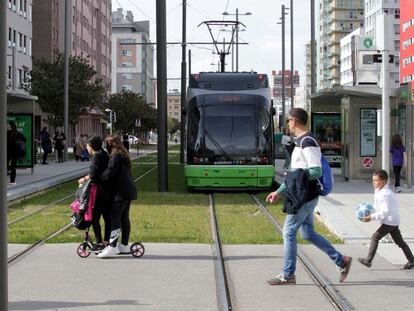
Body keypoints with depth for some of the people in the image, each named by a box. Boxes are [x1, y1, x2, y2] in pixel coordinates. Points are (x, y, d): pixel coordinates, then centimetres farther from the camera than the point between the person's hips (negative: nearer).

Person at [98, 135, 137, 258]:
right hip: (129, 190, 10)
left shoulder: (115, 156, -14)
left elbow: (109, 173, -21)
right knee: (124, 218, 14)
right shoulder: (124, 155, 17)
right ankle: (124, 245, 19)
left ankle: (112, 247, -11)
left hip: (121, 191, -10)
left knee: (115, 218, -9)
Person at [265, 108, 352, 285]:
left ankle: (288, 275, 5)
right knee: (308, 233, 14)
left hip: (305, 196, -10)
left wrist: (295, 176, -14)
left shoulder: (307, 142, -17)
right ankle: (342, 261, 18)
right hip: (304, 196, 10)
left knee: (288, 232, -3)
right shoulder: (301, 141, 16)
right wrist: (279, 192, 21)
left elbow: (317, 171, -23)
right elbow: (296, 173, 22)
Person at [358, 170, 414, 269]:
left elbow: (385, 212, -26)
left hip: (390, 221, -10)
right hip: (393, 221, 10)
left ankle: (368, 260, -5)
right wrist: (370, 214, 3)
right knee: (399, 241, 14)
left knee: (375, 237, -8)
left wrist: (371, 217, -25)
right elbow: (377, 207, 19)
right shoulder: (379, 191, 8)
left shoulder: (385, 194, -23)